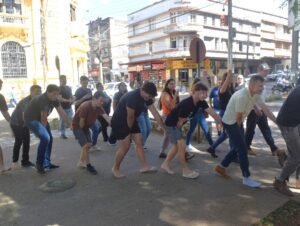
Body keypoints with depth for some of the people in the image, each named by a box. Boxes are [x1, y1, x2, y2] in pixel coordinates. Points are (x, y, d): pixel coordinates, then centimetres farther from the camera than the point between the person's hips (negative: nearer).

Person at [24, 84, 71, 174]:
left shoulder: (54, 99, -5)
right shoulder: (43, 100, -30)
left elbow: (62, 113, -2)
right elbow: (44, 118, -22)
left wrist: (70, 124, -2)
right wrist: (43, 130, -9)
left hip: (40, 118, 9)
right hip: (31, 119, -9)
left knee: (49, 139, 9)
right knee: (45, 138, -22)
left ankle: (46, 163, 20)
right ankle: (39, 164, -6)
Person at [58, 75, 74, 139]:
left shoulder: (69, 88, 13)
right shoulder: (59, 89, -8)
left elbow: (71, 95, 23)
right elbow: (60, 99, -18)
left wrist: (73, 99, 0)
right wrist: (68, 100, -24)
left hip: (69, 107, 6)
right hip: (63, 108, -6)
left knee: (72, 120, 6)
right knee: (63, 121, 2)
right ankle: (62, 134, 12)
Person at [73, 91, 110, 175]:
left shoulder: (99, 107, -10)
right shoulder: (85, 106, -31)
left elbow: (106, 117, -23)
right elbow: (81, 122, -23)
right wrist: (81, 133, -7)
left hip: (85, 126, 8)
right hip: (77, 126, -8)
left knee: (89, 145, 12)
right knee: (86, 145, -13)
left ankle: (81, 162, 30)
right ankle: (88, 165, 2)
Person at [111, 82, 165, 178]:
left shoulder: (147, 98, -4)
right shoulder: (132, 97, -31)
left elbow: (155, 113, -1)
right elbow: (130, 117, -24)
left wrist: (164, 127, 0)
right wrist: (129, 130, -9)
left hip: (131, 122, 9)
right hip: (119, 122, -8)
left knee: (139, 142, 6)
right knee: (125, 146, -8)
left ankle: (144, 166, 16)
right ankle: (115, 168, 11)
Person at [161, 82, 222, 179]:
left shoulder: (201, 102, -8)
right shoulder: (186, 104, -33)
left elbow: (213, 113, -9)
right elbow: (180, 121, -21)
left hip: (178, 124, 9)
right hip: (171, 124, -9)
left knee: (177, 146, 16)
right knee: (182, 145, -8)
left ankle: (165, 164, 31)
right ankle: (185, 171, 5)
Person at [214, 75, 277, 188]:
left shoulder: (256, 95, -1)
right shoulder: (242, 96, -30)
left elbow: (265, 109, 1)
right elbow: (239, 116, -21)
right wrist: (239, 128, -3)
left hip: (237, 122, 9)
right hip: (230, 122, -9)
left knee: (238, 147, 15)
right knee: (242, 149, -6)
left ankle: (221, 167, 30)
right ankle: (246, 178, 6)